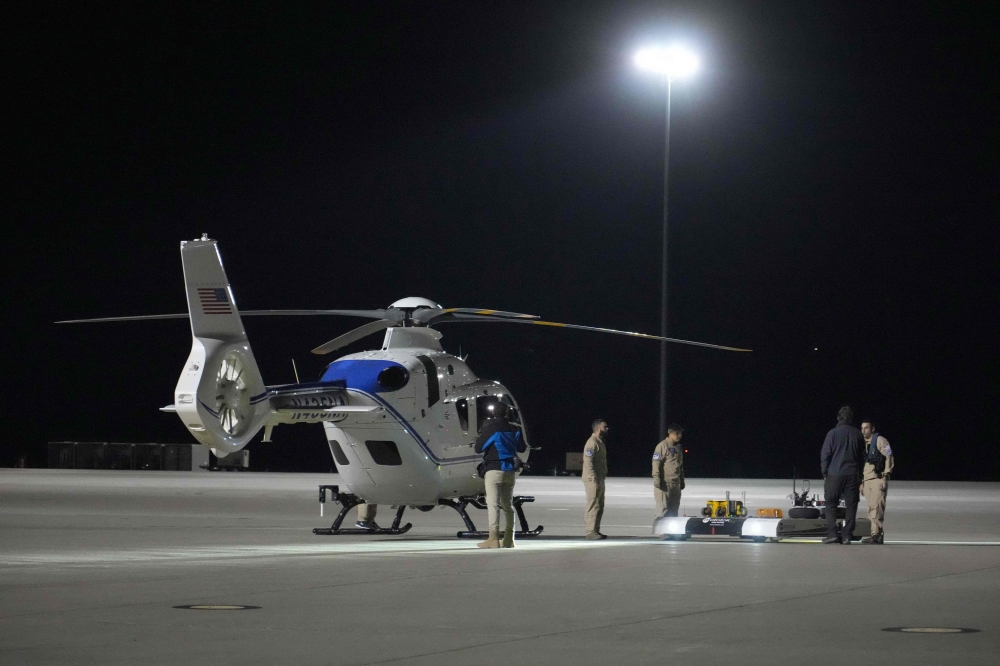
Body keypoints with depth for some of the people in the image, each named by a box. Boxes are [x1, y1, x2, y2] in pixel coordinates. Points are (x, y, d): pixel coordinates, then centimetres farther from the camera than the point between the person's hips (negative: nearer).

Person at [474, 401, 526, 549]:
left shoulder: (489, 429, -11)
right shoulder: (514, 429, 5)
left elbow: (478, 448, -8)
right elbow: (521, 448, 16)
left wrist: (480, 437, 12)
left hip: (494, 470, -5)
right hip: (510, 470, 5)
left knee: (493, 503, -10)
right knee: (507, 504, 15)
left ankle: (493, 538, -21)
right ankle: (508, 539, 18)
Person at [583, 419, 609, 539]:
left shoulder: (600, 442, 17)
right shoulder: (592, 443, -15)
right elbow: (588, 462, -22)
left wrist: (602, 477, 17)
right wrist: (594, 479, -24)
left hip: (600, 479, 10)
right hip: (593, 480, -10)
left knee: (599, 506, 12)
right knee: (593, 506, -10)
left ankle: (596, 530, 17)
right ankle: (591, 531, -9)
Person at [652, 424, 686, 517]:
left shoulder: (679, 447, 16)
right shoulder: (662, 446, -10)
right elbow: (656, 463, -14)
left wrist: (682, 480, 22)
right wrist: (656, 479, -19)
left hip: (675, 484, 8)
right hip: (664, 483, -8)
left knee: (674, 508, 9)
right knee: (663, 509, -9)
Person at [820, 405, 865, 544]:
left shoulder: (833, 433, -5)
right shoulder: (858, 435, 6)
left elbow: (825, 455, -6)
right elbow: (862, 456, 12)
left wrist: (825, 473, 3)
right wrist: (860, 476, 18)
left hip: (835, 474, -3)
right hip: (853, 475, 3)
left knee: (831, 504, 5)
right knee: (851, 506, 6)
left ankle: (832, 533, -6)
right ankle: (847, 535, 2)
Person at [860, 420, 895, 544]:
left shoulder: (880, 440, -3)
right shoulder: (863, 443, 19)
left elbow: (889, 457, -8)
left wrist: (885, 476, -14)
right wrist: (861, 483, 21)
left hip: (878, 479, -8)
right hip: (866, 480, 8)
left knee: (876, 507, -16)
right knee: (872, 509, 5)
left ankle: (876, 534, -21)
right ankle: (879, 534, 8)